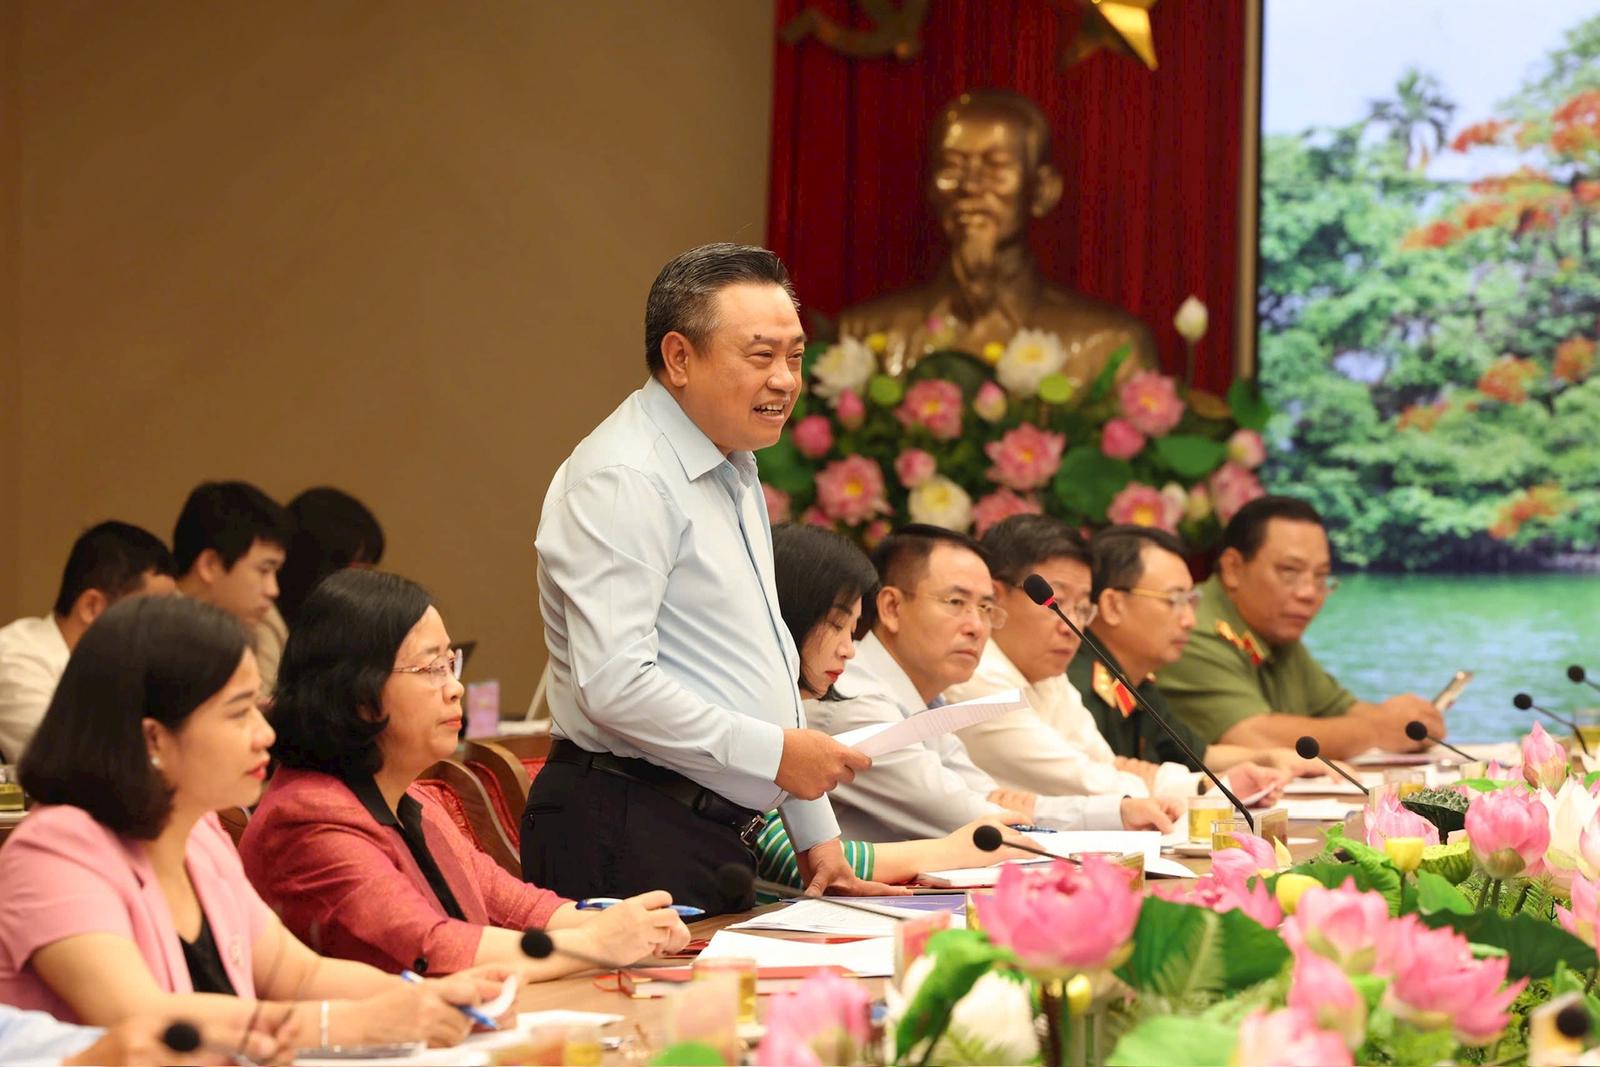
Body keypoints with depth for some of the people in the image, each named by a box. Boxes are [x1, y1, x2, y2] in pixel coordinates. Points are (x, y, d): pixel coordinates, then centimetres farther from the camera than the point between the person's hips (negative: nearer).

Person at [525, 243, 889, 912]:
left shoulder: (735, 473, 18)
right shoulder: (623, 479, -13)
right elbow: (614, 685, -22)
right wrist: (776, 752, -17)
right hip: (634, 842, -9)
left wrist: (817, 836, 20)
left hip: (720, 832, 9)